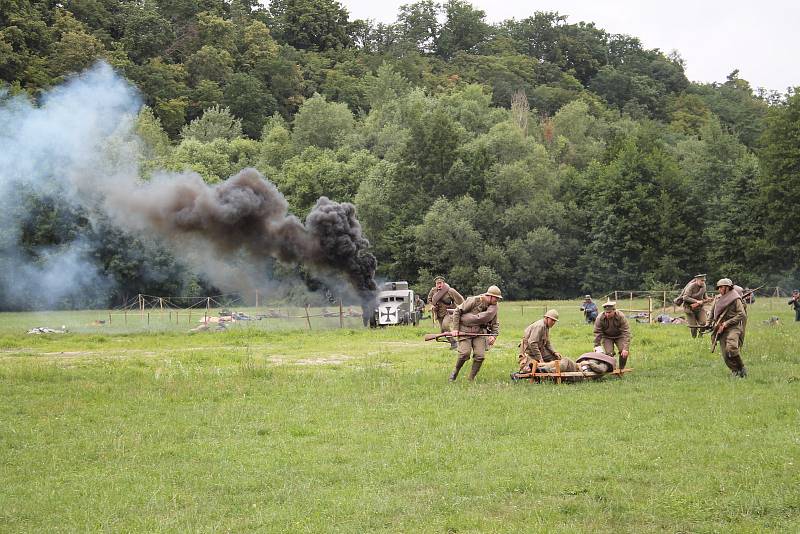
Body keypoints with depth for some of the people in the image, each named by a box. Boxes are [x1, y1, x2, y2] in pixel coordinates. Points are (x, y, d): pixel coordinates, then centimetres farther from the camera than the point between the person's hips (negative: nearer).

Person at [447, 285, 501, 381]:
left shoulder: (493, 307, 4)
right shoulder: (474, 301, -13)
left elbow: (495, 323, 16)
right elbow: (457, 311, -8)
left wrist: (494, 335, -2)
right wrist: (455, 329, -11)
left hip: (479, 332, 5)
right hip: (465, 330, -5)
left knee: (480, 356, -11)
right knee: (465, 353, -20)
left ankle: (471, 379, 4)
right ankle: (455, 372, 7)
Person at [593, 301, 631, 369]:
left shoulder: (621, 317, -28)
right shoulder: (600, 318, -25)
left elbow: (626, 332, -29)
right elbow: (597, 333, -19)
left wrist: (626, 348, -36)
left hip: (619, 336, 0)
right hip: (607, 337, 0)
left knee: (624, 352, -20)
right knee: (609, 354, -19)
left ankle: (621, 369, 1)